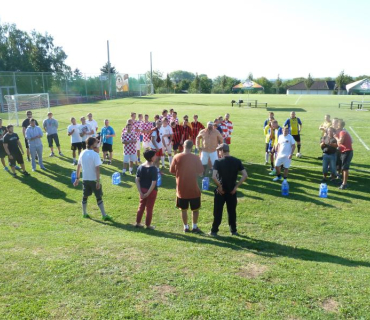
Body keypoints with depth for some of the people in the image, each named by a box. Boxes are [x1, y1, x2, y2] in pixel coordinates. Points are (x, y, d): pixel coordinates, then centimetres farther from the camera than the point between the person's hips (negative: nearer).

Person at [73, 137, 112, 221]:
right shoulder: (95, 155, -16)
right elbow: (97, 169, -20)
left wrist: (77, 178, 15)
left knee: (85, 196, 18)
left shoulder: (82, 153, 4)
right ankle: (104, 215, -1)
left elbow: (79, 166, 9)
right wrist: (98, 181, -19)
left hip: (85, 179, 6)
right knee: (99, 197, -1)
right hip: (94, 179, -6)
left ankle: (84, 213, 29)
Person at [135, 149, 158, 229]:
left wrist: (140, 192, -2)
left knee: (141, 206, 20)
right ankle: (148, 225, 19)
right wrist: (148, 193, -16)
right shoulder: (153, 169, -19)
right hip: (151, 191, -5)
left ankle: (138, 223, 28)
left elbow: (137, 180, -3)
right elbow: (153, 183, -23)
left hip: (143, 190, 5)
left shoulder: (140, 167, -2)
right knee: (149, 208, 8)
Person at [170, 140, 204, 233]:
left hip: (181, 188, 1)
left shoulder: (177, 157, -8)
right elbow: (200, 172, -3)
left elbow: (172, 171, 0)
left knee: (183, 209, 14)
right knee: (195, 209, 15)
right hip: (193, 188, -1)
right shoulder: (195, 158, -9)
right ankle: (195, 227, 19)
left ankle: (186, 227, 22)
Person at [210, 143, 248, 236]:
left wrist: (219, 186, -11)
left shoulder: (218, 162, -12)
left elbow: (214, 176, -24)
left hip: (221, 190, -2)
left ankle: (214, 231, 17)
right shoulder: (237, 161, -3)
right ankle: (233, 230, 25)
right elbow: (245, 175, -9)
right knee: (232, 211, 16)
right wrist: (236, 186, -4)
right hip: (232, 190, 3)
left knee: (218, 211, 9)